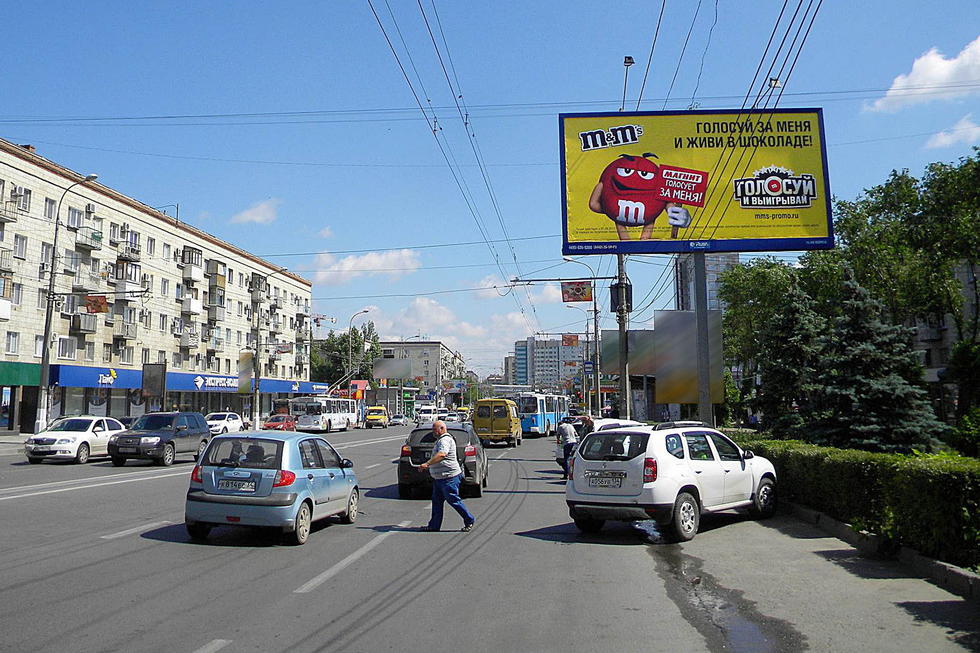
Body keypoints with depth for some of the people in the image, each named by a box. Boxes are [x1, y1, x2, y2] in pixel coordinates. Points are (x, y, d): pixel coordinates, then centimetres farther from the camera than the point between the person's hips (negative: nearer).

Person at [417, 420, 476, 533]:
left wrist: (427, 463, -42)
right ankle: (434, 526, 15)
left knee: (453, 500, -3)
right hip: (439, 477, 11)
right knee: (436, 501, 10)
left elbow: (441, 454, -36)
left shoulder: (445, 440, -18)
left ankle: (469, 520, 10)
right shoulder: (440, 440, 18)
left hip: (449, 478, -11)